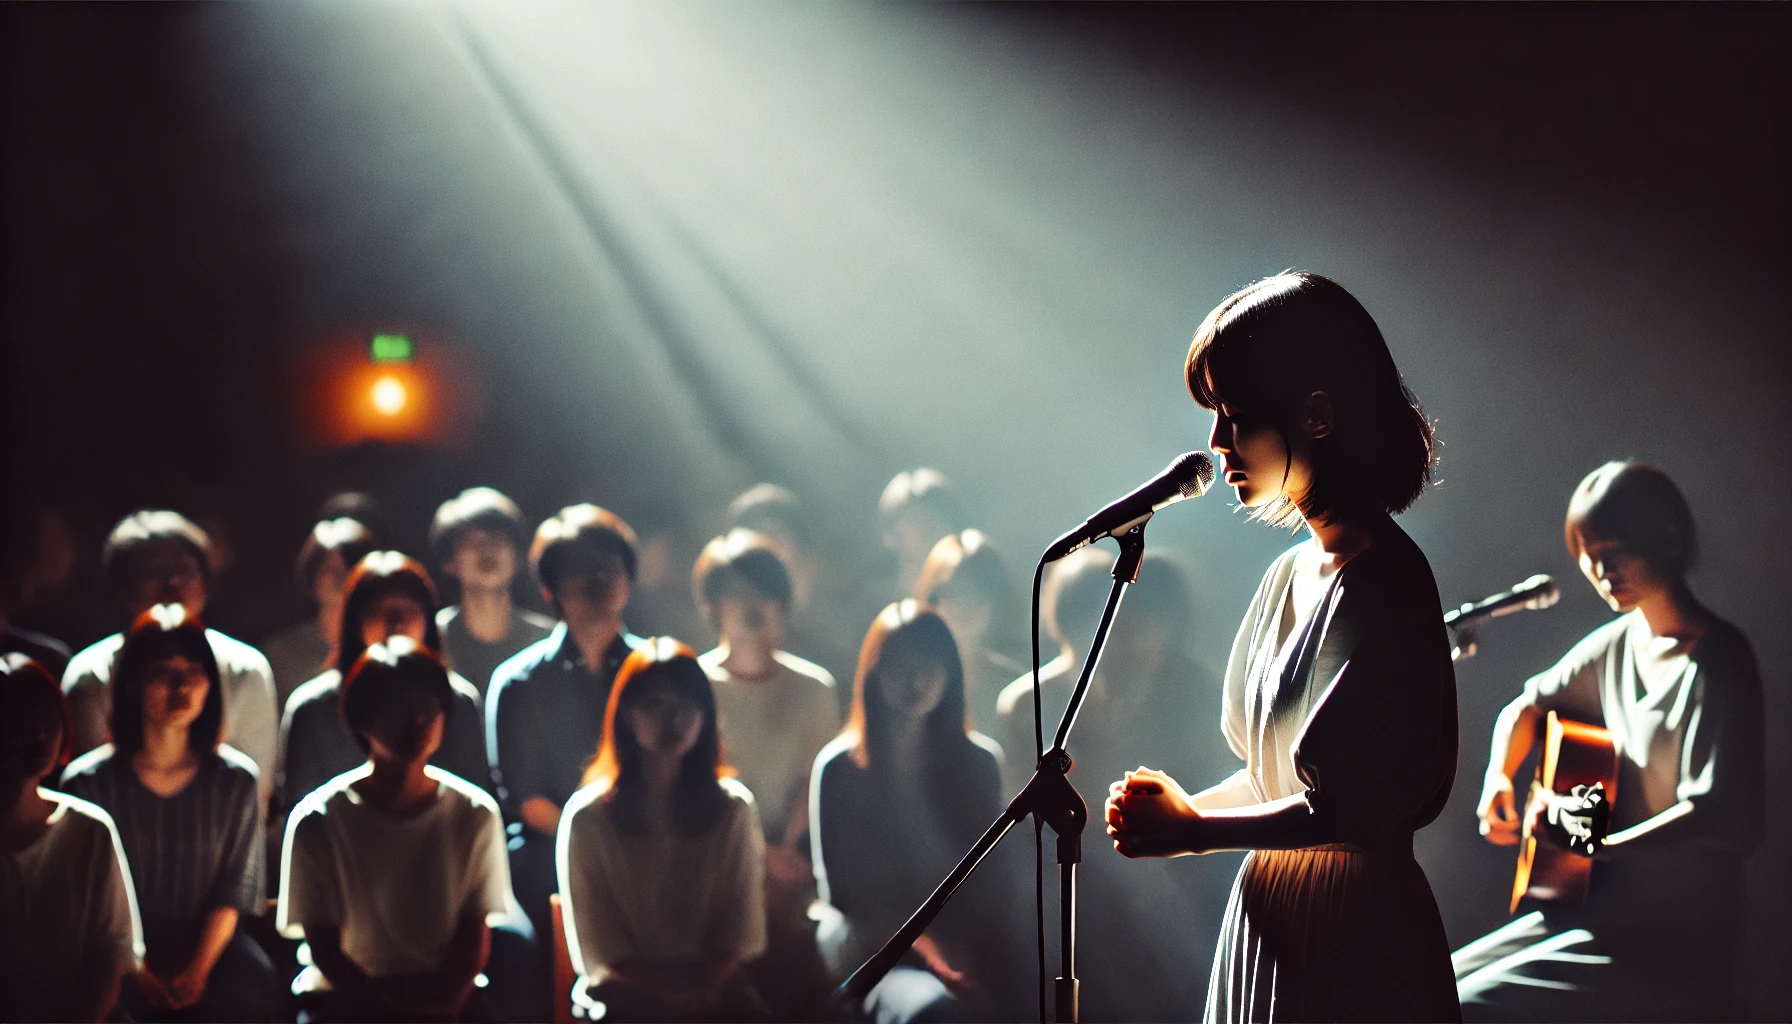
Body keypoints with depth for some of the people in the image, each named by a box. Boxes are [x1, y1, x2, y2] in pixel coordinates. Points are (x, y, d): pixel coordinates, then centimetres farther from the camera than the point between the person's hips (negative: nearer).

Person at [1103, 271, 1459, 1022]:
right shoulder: (1292, 573, 11)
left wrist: (1195, 832, -13)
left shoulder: (1381, 581, -17)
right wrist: (1182, 809, 0)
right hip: (1269, 916, 8)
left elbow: (1356, 805, -21)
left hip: (1355, 938, -8)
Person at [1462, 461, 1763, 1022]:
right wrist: (1498, 776, 5)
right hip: (1611, 904, 8)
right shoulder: (1615, 645, 8)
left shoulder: (1719, 660, -13)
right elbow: (1528, 706, 24)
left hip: (1677, 934, -8)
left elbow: (1717, 813, -20)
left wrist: (1602, 845, -27)